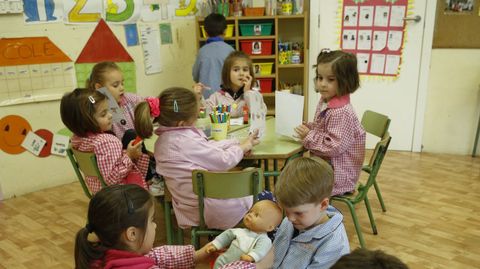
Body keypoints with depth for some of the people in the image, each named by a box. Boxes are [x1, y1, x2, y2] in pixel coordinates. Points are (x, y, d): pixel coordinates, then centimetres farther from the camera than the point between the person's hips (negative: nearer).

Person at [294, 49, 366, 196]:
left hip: (338, 171, -9)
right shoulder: (324, 102, 3)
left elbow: (335, 146, -28)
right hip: (324, 163, 9)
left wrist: (308, 136, -23)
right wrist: (307, 127, -1)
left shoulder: (341, 112, -26)